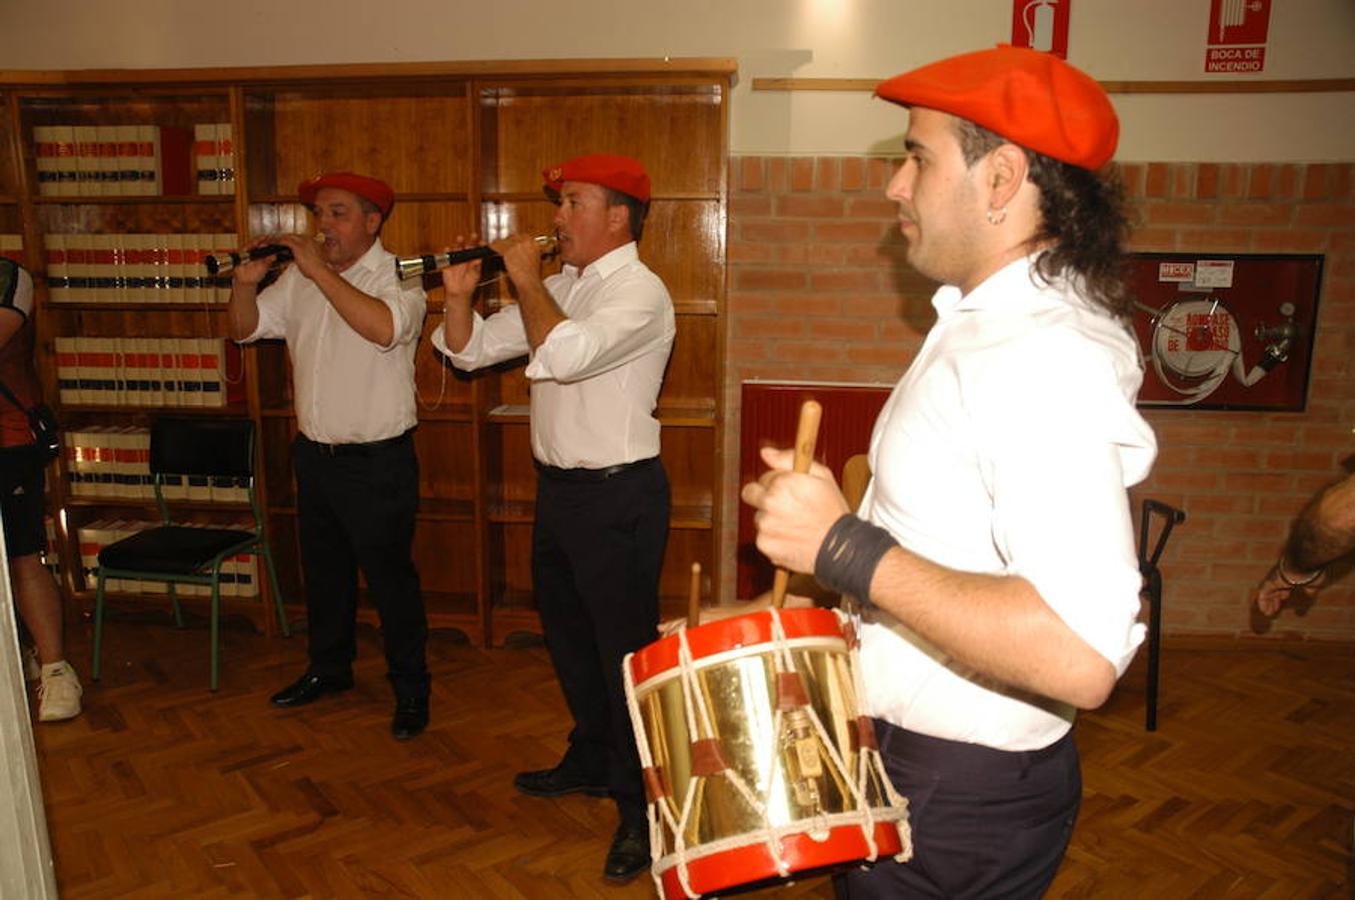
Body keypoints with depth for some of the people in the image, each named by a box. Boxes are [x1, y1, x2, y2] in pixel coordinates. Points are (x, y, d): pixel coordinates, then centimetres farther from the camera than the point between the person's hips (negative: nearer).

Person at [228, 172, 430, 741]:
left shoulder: (397, 276, -12)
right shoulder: (298, 277, 7)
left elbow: (385, 327, -33)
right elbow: (246, 329, 13)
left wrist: (320, 269, -28)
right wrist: (245, 283, -7)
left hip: (377, 460, -7)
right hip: (314, 453, 7)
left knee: (390, 577, 2)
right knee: (323, 571, 20)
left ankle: (411, 692, 18)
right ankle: (329, 668, 40)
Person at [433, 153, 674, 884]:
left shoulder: (639, 291, -14)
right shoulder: (561, 287, 11)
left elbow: (564, 353, -32)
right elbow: (472, 350, 13)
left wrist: (525, 279, -18)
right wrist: (459, 296, -5)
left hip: (616, 495, -9)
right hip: (558, 486, 9)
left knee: (626, 649, 0)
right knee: (567, 634, 21)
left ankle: (641, 806, 15)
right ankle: (592, 761, 41)